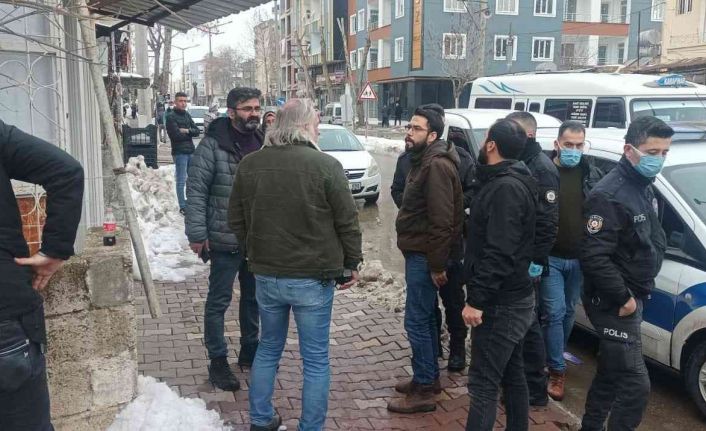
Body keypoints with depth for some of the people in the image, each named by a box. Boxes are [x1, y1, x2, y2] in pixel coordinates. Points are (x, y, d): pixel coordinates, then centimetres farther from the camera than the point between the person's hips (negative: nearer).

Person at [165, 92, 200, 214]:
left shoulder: (187, 115, 14)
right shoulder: (171, 117, -7)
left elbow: (197, 131, 6)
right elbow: (176, 135, -17)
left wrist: (186, 131, -12)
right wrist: (190, 133, -5)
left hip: (191, 151, 7)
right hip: (179, 152, -7)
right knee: (181, 181, -3)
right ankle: (182, 207, 2)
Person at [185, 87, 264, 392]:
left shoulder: (262, 142, 6)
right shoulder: (213, 144, -12)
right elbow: (196, 191, -13)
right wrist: (197, 234, -17)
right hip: (225, 239, -6)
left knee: (253, 297, 18)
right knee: (219, 301, 5)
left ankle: (249, 350, 35)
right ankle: (217, 361, 18)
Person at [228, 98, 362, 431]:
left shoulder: (250, 164, 0)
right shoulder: (326, 165, -13)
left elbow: (236, 221, 8)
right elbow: (347, 222, -9)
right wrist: (352, 263, 4)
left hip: (266, 275, 5)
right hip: (313, 278, -4)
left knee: (268, 349, 23)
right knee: (316, 359, 9)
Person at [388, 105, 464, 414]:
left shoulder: (436, 165, -20)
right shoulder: (423, 160, 14)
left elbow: (442, 221, -24)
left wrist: (437, 265, -22)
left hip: (425, 256, -10)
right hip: (418, 252, 10)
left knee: (416, 321, -4)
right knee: (425, 318, 17)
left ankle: (424, 391, 7)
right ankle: (429, 378, 30)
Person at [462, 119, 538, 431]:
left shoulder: (505, 188, -21)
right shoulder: (511, 181, 11)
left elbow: (499, 253, -27)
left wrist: (477, 300, -24)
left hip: (500, 303, -10)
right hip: (513, 298, 10)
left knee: (483, 383, -5)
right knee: (512, 374, 19)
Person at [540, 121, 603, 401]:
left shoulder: (592, 174, 3)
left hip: (581, 259, 4)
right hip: (550, 258, -4)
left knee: (568, 312, 16)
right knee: (554, 313, -2)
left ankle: (555, 358, 35)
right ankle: (557, 371, 8)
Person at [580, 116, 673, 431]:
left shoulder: (645, 187, 9)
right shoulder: (609, 195, -22)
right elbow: (592, 257, -27)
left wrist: (638, 292, 11)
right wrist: (623, 297, -20)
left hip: (632, 297, 9)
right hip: (614, 303, -9)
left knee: (610, 373, 20)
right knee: (636, 385, -6)